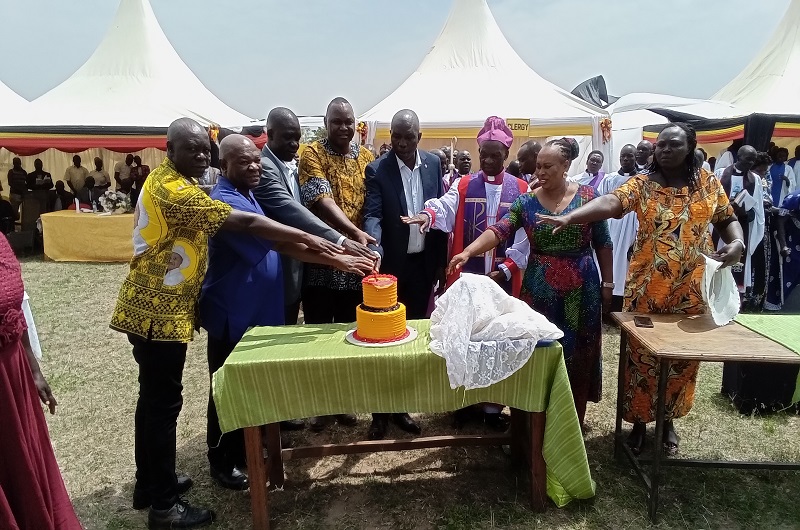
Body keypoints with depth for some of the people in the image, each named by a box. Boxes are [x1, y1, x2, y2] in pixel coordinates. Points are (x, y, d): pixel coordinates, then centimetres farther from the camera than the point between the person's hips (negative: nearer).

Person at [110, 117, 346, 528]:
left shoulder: (168, 180, 13)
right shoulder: (175, 190, -21)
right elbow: (245, 224, -28)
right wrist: (305, 238, -26)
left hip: (152, 308, 11)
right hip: (159, 312, -11)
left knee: (153, 398, 19)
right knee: (164, 403, -1)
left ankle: (148, 484, 34)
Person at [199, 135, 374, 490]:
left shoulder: (245, 195, 10)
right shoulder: (226, 201, -23)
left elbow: (272, 242, 21)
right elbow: (280, 242, -31)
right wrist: (339, 261, -33)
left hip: (255, 308, 9)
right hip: (232, 311, -9)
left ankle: (244, 449, 36)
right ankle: (222, 460, 24)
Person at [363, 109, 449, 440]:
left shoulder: (434, 164, 4)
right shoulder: (377, 170, -7)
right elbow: (373, 215, -15)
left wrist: (441, 259, 6)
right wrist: (374, 249, -34)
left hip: (423, 263, 4)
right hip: (391, 264, -3)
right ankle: (381, 412, 18)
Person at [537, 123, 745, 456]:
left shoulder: (708, 183, 4)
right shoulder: (642, 184, -4)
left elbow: (727, 219, 12)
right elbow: (610, 202, -21)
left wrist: (737, 243, -10)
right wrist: (569, 217, -39)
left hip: (691, 289, 2)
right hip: (647, 288, -2)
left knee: (682, 356, 13)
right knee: (641, 355, 7)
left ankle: (668, 420, 33)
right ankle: (639, 421, 24)